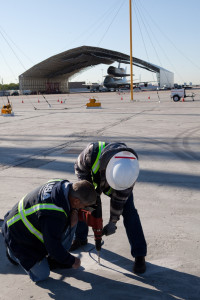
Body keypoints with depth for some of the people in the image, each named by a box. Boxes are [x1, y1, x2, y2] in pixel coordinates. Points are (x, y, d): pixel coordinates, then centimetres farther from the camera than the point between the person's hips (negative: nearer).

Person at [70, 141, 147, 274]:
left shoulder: (130, 167, -38)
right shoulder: (93, 152, -44)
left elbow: (121, 196, -24)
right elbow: (80, 168, -20)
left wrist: (113, 222, -18)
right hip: (94, 179, 2)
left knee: (128, 211, -16)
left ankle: (139, 255, -7)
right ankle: (80, 238, 26)